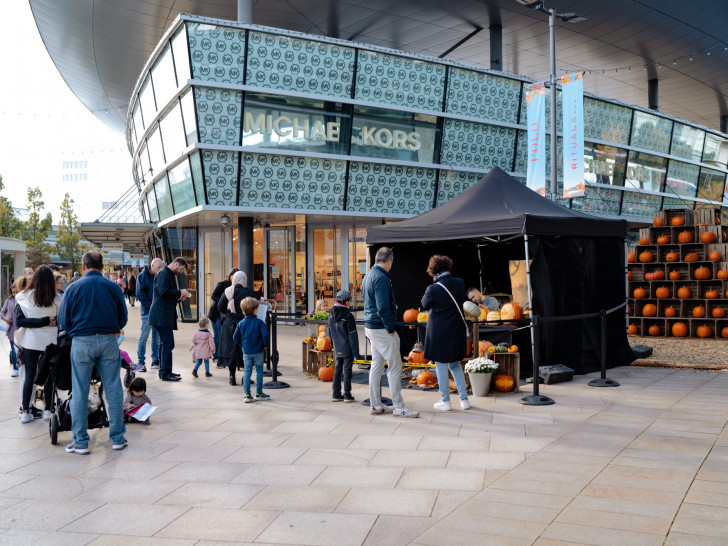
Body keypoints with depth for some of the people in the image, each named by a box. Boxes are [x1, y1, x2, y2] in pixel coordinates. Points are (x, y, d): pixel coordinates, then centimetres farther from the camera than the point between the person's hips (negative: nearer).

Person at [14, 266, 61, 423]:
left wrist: (44, 321, -15)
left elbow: (19, 321, -12)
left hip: (30, 342, 0)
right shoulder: (56, 299, -9)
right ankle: (48, 409, 14)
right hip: (50, 342, 0)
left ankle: (25, 411, 7)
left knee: (29, 376, 8)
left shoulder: (24, 298, -7)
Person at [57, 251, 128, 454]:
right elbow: (123, 318, 7)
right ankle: (117, 438, 14)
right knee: (113, 391, 8)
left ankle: (80, 442, 11)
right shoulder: (114, 288, 2)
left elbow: (63, 320, 3)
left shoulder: (74, 288, -1)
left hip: (82, 343, -1)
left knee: (80, 393, 7)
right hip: (109, 342, 1)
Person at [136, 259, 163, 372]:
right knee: (144, 337, -3)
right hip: (147, 312, -5)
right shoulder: (143, 276, -3)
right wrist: (150, 306, -16)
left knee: (156, 338, 9)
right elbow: (140, 295, -9)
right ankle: (140, 362, 3)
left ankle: (155, 361, 15)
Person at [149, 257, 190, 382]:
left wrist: (179, 297, 13)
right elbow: (163, 292, -23)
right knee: (168, 344, -10)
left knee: (164, 343, 14)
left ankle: (163, 371, 21)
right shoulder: (163, 273, -11)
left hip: (165, 316, 11)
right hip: (162, 316, -11)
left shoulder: (169, 274, 21)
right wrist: (180, 292, -14)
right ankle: (165, 373, -6)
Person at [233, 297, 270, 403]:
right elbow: (265, 334, -19)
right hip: (258, 351, -3)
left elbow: (235, 337, 3)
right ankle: (259, 394, 15)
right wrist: (265, 345, -3)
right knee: (259, 371, 9)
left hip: (246, 352, 3)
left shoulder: (241, 323, 1)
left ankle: (247, 395, 6)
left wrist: (242, 345, 14)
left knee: (247, 372, 8)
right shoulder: (259, 322, -11)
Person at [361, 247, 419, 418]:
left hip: (370, 326, 10)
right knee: (395, 366, -4)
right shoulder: (381, 278, -17)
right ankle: (399, 407, 0)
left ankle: (375, 405, 18)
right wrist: (390, 328, -14)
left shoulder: (368, 276, 14)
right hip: (381, 328, -10)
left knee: (376, 365, 13)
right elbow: (383, 307, -22)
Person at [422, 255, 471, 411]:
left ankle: (445, 401, 13)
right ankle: (464, 399, 19)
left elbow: (425, 304, 0)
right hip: (457, 331, 6)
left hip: (439, 332, -5)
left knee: (441, 366, 7)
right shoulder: (460, 283, -3)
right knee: (455, 364, 18)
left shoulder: (433, 289, -18)